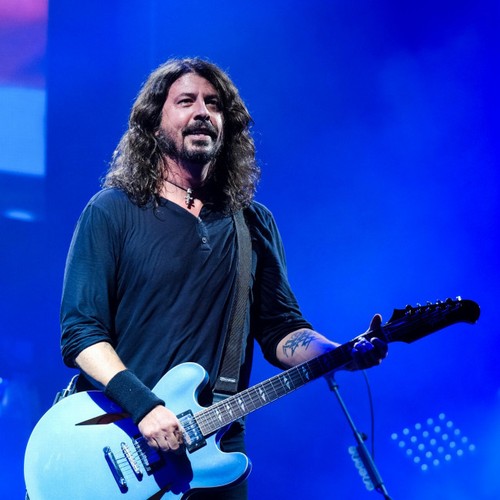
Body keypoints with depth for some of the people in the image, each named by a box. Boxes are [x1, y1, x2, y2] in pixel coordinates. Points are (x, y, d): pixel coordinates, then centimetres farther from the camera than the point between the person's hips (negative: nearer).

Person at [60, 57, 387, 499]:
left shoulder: (254, 223, 10)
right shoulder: (112, 211, -2)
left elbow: (279, 330, 8)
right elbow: (81, 331, -8)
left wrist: (342, 354, -11)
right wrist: (143, 406, -21)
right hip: (118, 446, -3)